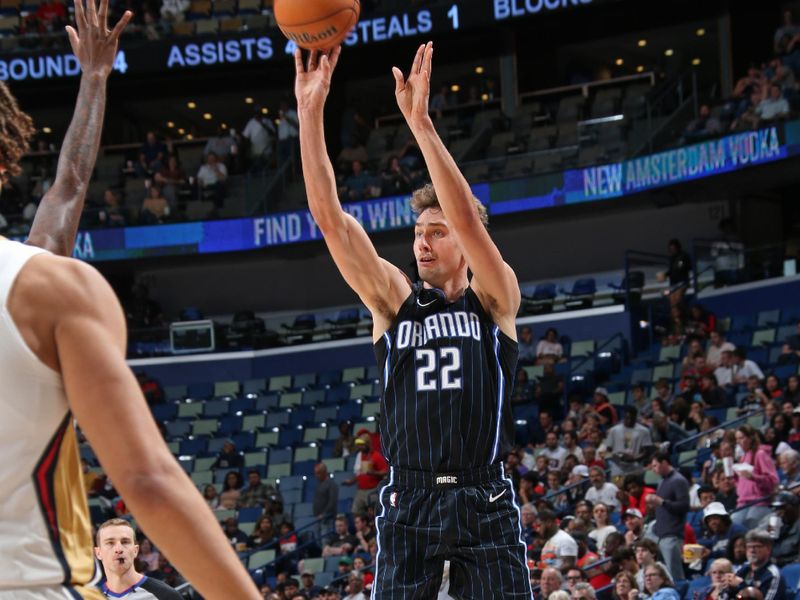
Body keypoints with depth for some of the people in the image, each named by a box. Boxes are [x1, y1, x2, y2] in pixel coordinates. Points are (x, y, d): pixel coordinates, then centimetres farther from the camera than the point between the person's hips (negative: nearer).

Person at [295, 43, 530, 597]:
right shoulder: (394, 301, 10)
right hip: (409, 502, 2)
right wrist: (310, 112, -7)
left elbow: (467, 219, -12)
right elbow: (329, 217, 2)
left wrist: (420, 121, -19)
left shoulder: (494, 300, 5)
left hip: (483, 501, -2)